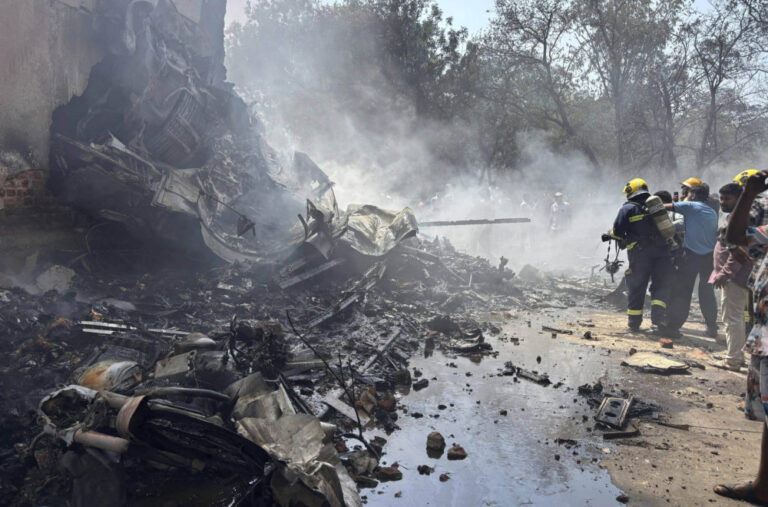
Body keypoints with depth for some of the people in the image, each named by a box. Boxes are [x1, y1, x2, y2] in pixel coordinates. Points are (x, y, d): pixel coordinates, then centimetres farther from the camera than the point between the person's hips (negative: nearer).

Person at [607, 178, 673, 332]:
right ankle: (658, 314, -11)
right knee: (661, 286, 8)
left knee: (636, 288, 8)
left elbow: (617, 232, -5)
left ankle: (634, 322, 15)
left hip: (640, 254, -3)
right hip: (662, 252, 3)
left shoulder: (627, 209, -1)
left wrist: (610, 234, 15)